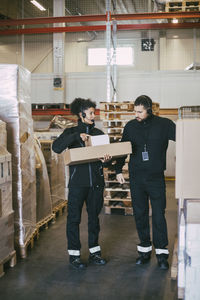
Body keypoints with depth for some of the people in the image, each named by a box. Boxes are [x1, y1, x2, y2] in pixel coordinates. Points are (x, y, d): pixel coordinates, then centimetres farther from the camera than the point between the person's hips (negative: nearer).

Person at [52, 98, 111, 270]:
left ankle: (94, 252, 23)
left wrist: (106, 160, -12)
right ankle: (74, 254, 13)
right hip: (78, 181, -3)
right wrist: (77, 136, -20)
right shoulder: (71, 132, 3)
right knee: (74, 218, 1)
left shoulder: (99, 133, 13)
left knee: (94, 217, 11)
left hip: (96, 181, 3)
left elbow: (107, 154, 12)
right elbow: (56, 147, -13)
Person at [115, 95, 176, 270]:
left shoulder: (164, 124, -2)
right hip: (136, 178, 3)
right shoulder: (130, 126, 6)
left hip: (156, 177, -2)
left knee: (158, 215, -1)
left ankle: (162, 252, 10)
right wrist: (118, 170, 8)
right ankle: (145, 249, 22)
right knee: (140, 215, 9)